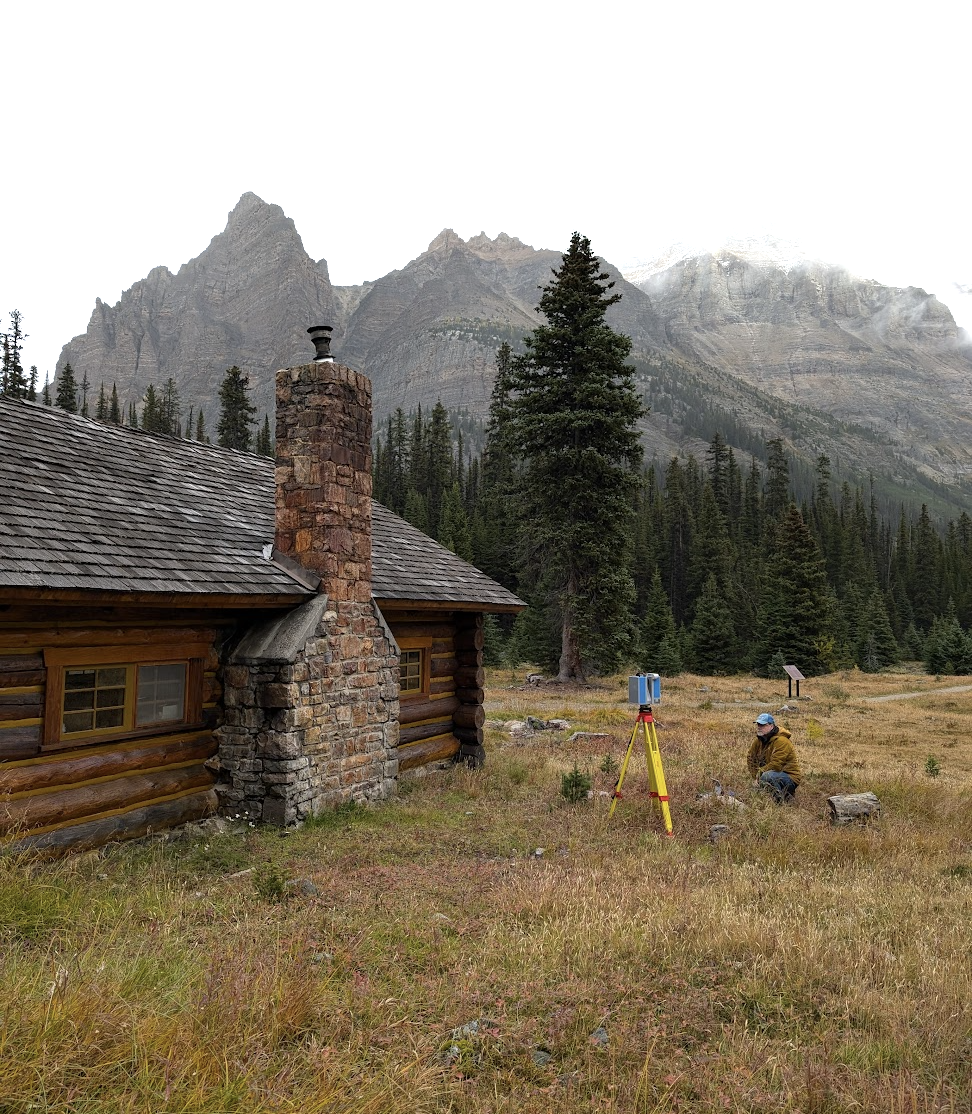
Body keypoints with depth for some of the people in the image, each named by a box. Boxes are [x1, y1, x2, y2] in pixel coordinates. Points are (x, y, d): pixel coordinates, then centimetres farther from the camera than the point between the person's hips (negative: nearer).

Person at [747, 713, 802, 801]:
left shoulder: (781, 741, -20)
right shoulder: (759, 740, 5)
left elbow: (776, 765, -26)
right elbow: (750, 758, 12)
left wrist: (759, 772, -16)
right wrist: (757, 776, 0)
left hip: (790, 778, -9)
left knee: (767, 776, -36)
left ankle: (781, 798, -15)